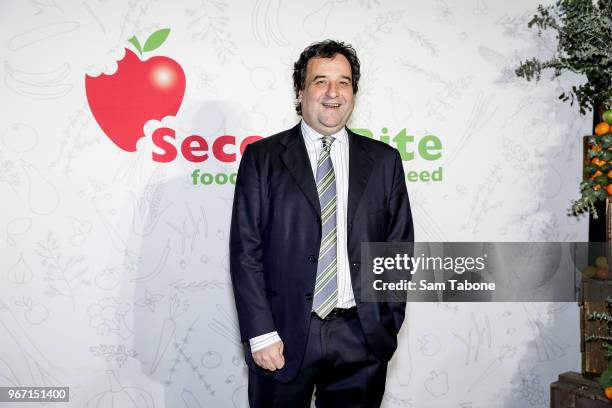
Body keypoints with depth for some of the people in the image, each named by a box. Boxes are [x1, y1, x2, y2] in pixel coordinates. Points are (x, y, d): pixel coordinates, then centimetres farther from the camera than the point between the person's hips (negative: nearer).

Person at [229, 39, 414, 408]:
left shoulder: (384, 160, 6)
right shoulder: (262, 158, 1)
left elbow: (399, 247, 7)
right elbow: (246, 250, -4)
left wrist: (388, 326, 1)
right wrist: (261, 333, -10)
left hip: (361, 338, 2)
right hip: (285, 337, -1)